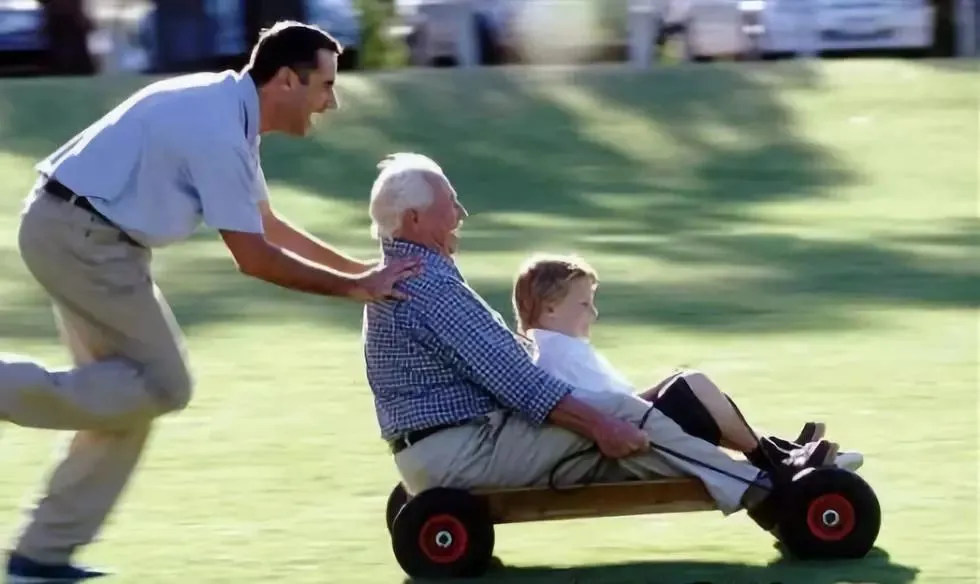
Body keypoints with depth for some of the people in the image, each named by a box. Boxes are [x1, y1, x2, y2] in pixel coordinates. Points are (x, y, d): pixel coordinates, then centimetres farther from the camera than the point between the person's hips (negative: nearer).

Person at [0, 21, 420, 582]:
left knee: (132, 387, 12)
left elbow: (268, 223, 20)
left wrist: (362, 268, 16)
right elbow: (253, 256, -18)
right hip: (82, 235, -10)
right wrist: (354, 286, -11)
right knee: (163, 385, -7)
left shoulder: (230, 110, 10)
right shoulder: (217, 129, -21)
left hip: (72, 230, 10)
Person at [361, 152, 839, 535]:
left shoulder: (405, 277, 18)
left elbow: (496, 365, 22)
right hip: (462, 452, -11)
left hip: (447, 450, 11)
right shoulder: (429, 285, -19)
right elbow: (508, 376, -23)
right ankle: (763, 494, -8)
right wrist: (597, 423, -21)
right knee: (623, 414, -13)